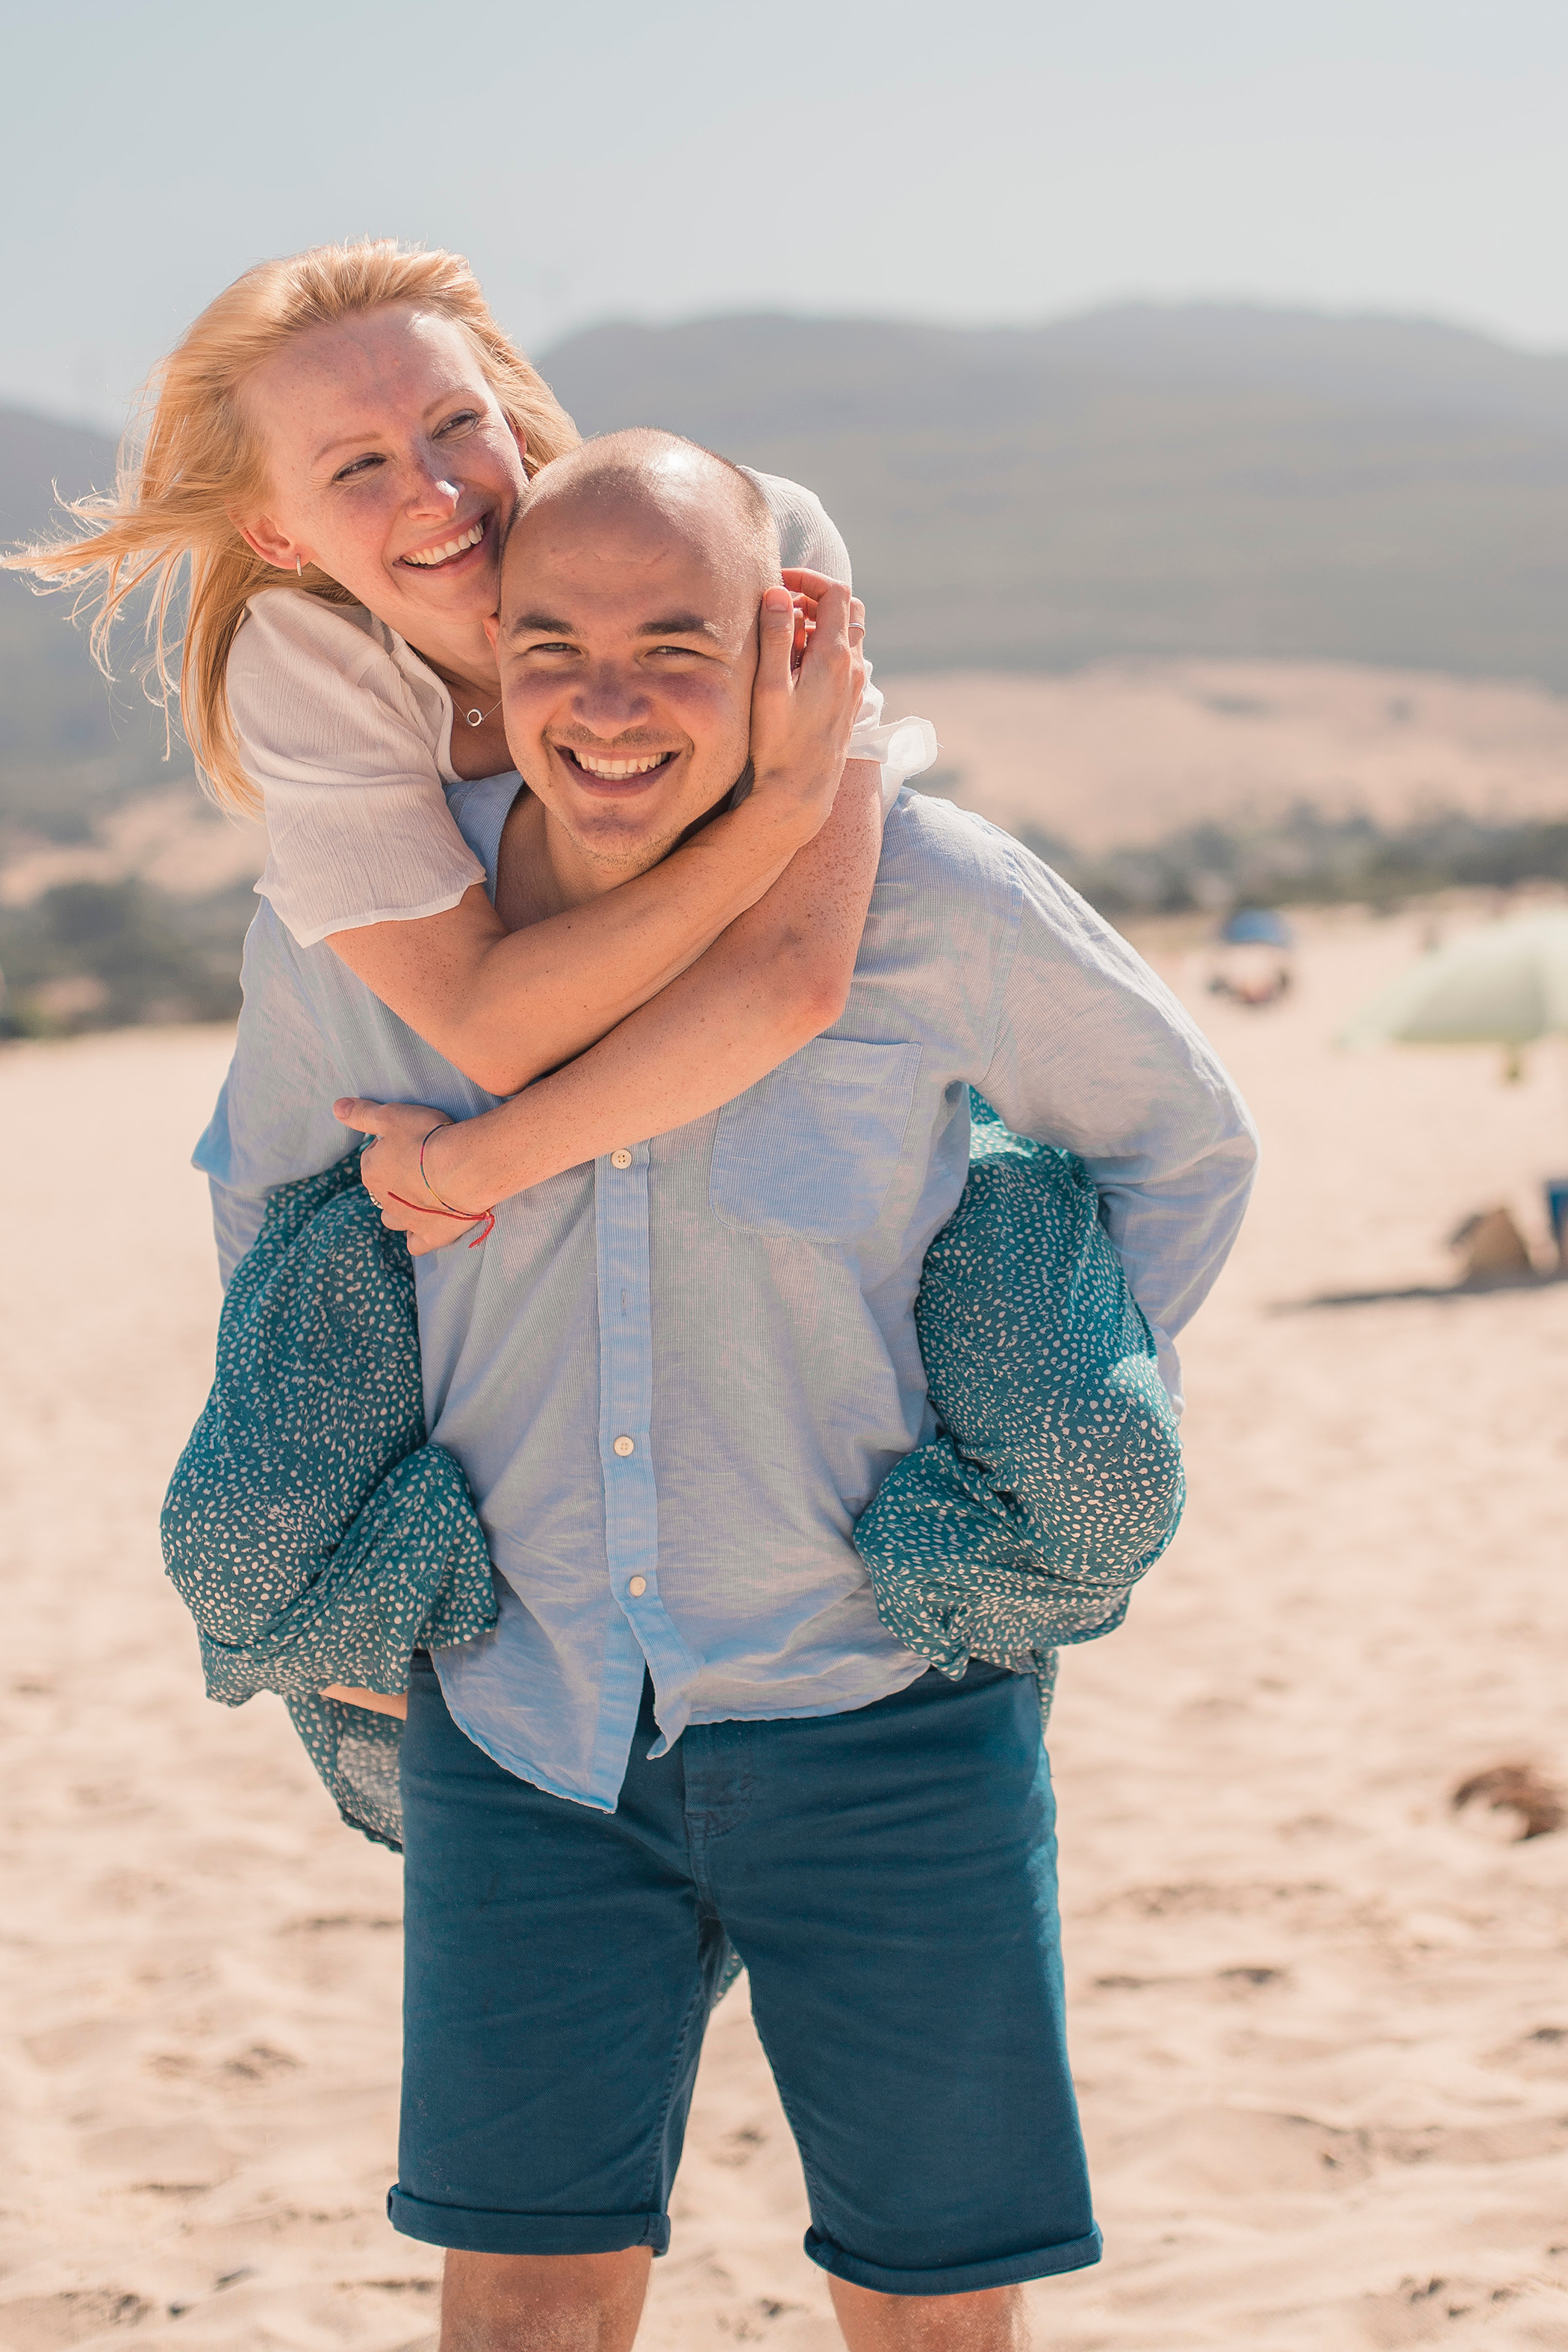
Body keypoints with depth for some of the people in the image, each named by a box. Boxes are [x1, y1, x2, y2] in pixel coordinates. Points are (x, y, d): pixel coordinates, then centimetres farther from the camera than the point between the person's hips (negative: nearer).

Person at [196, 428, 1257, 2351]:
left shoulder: (936, 905, -13)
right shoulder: (353, 928, -6)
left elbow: (1184, 1143, 6)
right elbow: (265, 1183, 16)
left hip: (882, 1713, -1)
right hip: (521, 1726, 2)